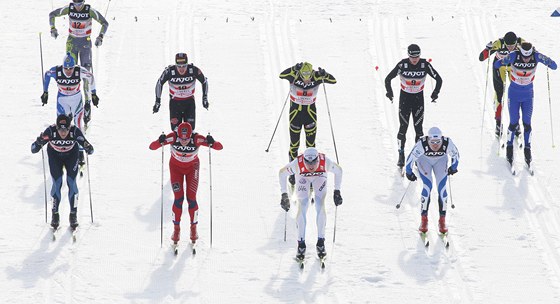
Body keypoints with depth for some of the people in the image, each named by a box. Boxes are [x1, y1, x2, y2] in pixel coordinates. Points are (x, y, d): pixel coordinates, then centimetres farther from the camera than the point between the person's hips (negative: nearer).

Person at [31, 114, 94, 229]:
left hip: (71, 156, 0)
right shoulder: (50, 131, -35)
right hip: (55, 156, 0)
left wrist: (88, 148, -54)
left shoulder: (75, 131, -34)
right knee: (57, 183, -8)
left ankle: (73, 214, 7)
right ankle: (55, 215, 8)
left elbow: (90, 150, -31)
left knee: (71, 182, -8)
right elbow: (34, 150, -33)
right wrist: (39, 142, -54)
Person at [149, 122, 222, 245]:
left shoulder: (197, 139, -34)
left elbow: (220, 147, -33)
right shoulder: (173, 138, -33)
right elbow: (152, 147, -34)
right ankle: (176, 229, 9)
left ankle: (193, 228, 13)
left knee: (191, 198, -7)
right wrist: (160, 142, -55)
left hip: (192, 167, 0)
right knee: (178, 198, -9)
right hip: (176, 167, 0)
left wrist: (211, 143, -55)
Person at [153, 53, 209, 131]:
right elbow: (159, 84, -6)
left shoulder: (194, 70, -22)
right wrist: (157, 101, -3)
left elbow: (204, 81, -2)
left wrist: (205, 98, 1)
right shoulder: (169, 71, -23)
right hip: (175, 102, 0)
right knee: (175, 128, -8)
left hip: (189, 101, 1)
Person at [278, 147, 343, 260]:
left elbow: (338, 171, -16)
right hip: (302, 178, 0)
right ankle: (301, 243, -6)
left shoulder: (325, 162, -39)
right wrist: (284, 195, -19)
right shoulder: (297, 164, -40)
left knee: (320, 206, -16)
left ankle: (320, 242, -4)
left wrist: (337, 192, -15)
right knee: (302, 207, -17)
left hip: (320, 177, 0)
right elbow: (282, 173, -20)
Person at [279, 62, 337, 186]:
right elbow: (281, 75, -35)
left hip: (310, 112, 1)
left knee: (311, 144, 4)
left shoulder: (316, 77, -15)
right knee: (294, 144, 7)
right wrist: (294, 69, -48)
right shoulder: (294, 76, -18)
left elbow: (333, 81, -17)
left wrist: (324, 75, -36)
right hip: (295, 112, -1)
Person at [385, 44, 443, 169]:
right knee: (403, 127, -4)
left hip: (418, 98, 1)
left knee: (418, 128, -1)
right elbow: (388, 79, -12)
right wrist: (389, 92, -25)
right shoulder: (402, 65, -17)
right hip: (404, 97, -1)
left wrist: (435, 93, -18)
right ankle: (401, 156, 3)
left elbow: (439, 79, -5)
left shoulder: (425, 65, -14)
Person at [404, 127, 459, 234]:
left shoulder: (447, 143, -32)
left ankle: (442, 220, 1)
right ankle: (424, 219, -6)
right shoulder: (422, 144, -38)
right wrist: (409, 172, -20)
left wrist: (453, 167, -4)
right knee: (428, 186, -16)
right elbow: (411, 157, -25)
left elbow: (455, 154, -11)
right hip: (424, 160, -2)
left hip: (440, 161, 2)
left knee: (442, 187, -9)